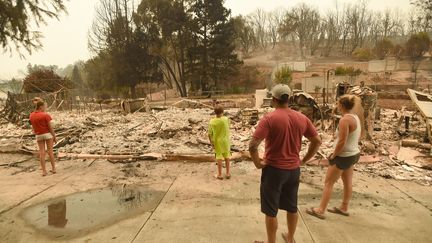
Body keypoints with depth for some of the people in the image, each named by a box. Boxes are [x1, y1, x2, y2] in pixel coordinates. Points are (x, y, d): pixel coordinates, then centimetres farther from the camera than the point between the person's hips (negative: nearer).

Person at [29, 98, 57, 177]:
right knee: (50, 151, 6)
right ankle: (53, 169, 12)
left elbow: (33, 126, 7)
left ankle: (44, 171, 10)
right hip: (48, 134, -4)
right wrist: (54, 136, -4)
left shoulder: (31, 115, 0)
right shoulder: (45, 115, -15)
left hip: (38, 135, 4)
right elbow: (50, 127, -12)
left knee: (41, 152, 7)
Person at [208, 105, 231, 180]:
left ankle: (220, 174, 17)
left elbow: (210, 134, -11)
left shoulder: (212, 121, -15)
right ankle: (228, 173, 24)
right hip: (225, 141, 1)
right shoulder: (226, 119, -15)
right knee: (227, 157, 16)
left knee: (219, 158, 10)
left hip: (217, 142, -1)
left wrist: (211, 142, 3)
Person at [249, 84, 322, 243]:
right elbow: (317, 141, 6)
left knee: (271, 210, 11)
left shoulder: (269, 119, -18)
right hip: (294, 169, 6)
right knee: (292, 207, 23)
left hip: (274, 169, -5)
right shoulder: (302, 118, -1)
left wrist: (258, 163, -10)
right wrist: (304, 160, 11)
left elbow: (253, 145, -25)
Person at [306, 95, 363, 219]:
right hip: (353, 154, 9)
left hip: (344, 156, -9)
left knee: (328, 183, 1)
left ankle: (320, 210, 9)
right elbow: (357, 136, 15)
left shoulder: (345, 119, -24)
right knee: (347, 182, 20)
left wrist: (333, 155, -12)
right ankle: (344, 208, 35)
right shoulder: (356, 117, 5)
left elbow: (342, 142, -27)